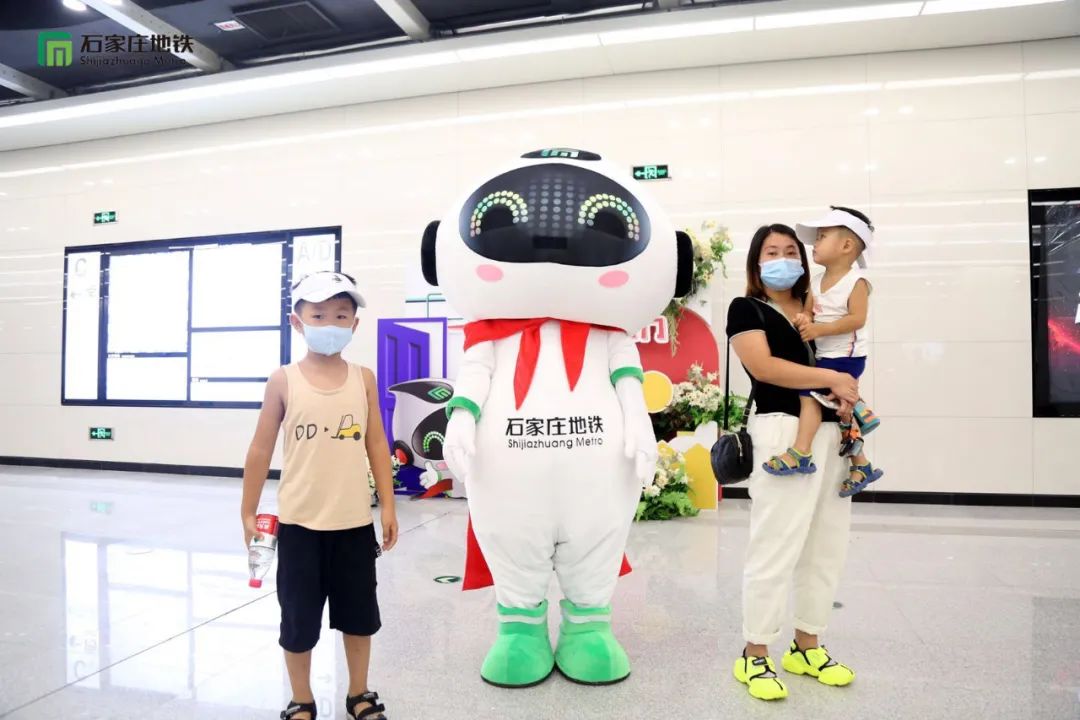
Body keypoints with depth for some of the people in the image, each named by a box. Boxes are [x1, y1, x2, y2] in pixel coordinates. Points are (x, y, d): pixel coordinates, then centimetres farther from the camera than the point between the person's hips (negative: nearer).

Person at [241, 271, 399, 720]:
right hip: (300, 522, -1)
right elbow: (261, 449, 1)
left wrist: (388, 506, 1)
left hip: (355, 521, 2)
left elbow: (377, 445, 2)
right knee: (299, 618, 12)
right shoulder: (284, 381, -6)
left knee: (359, 614, 16)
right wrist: (248, 512, 3)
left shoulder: (363, 378, -1)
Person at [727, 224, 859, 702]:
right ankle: (754, 656, 7)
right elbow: (762, 366, -14)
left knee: (827, 546, 11)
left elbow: (844, 365, 22)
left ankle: (806, 647, 25)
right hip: (783, 432, -7)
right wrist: (830, 378, -12)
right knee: (775, 546, -5)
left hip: (832, 433, 7)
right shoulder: (746, 309, 2)